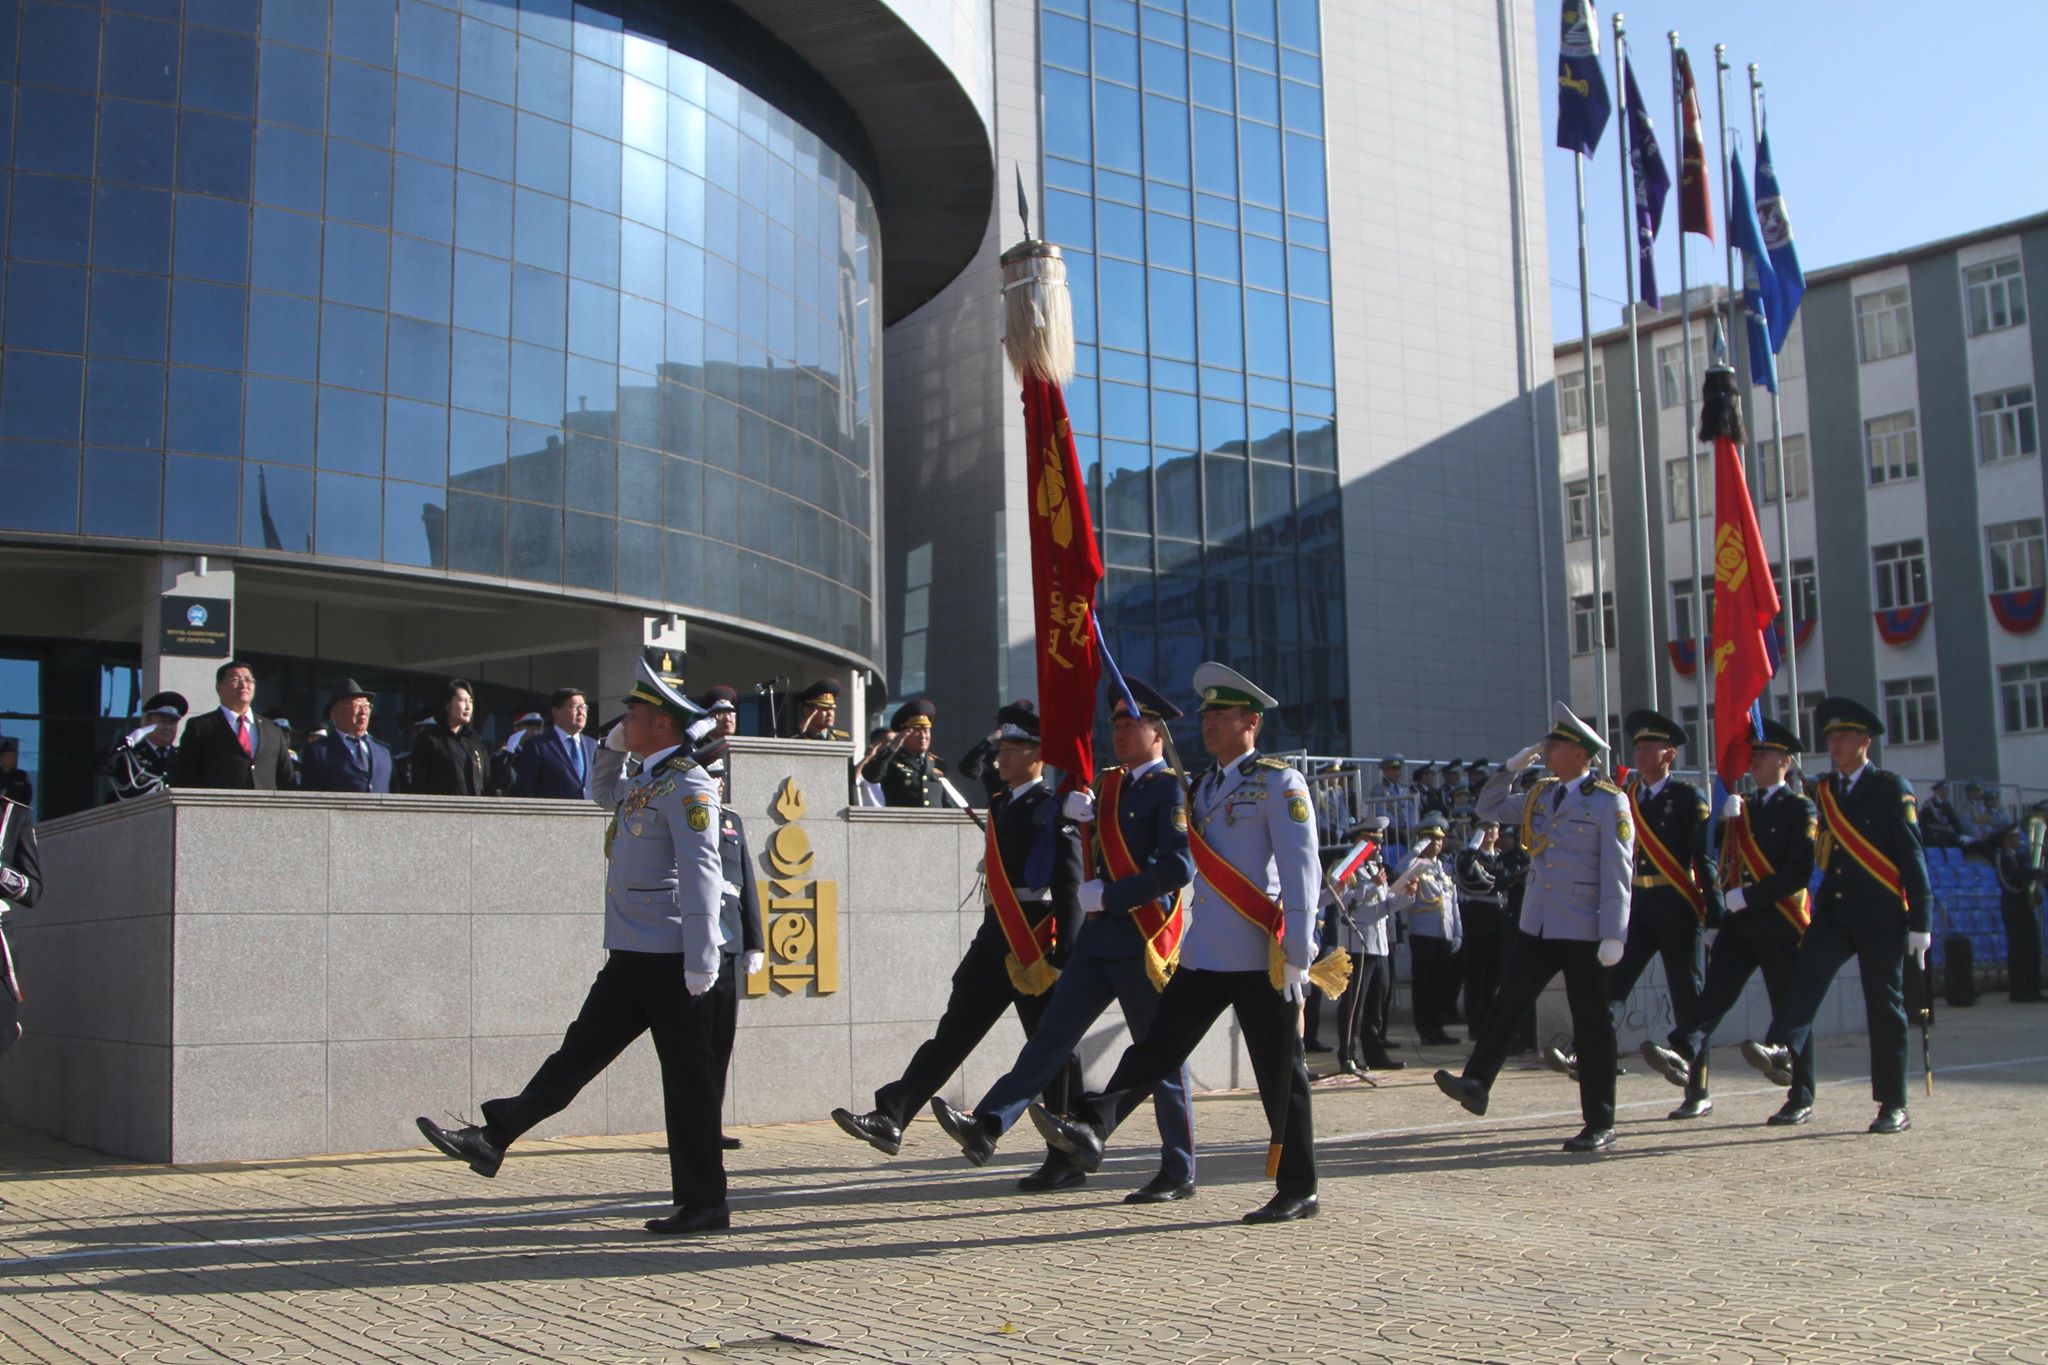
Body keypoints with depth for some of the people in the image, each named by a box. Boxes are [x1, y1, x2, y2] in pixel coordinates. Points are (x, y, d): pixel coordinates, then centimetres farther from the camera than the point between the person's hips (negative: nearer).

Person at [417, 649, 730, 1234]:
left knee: (688, 1084, -1)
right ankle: (492, 1138, 9)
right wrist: (614, 746, 19)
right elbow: (601, 791, 40)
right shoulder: (642, 784, 16)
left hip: (672, 964, -9)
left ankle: (704, 1204, 7)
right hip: (630, 959, 9)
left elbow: (702, 874, -21)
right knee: (578, 1054, 8)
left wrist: (701, 963, -25)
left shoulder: (687, 784, -13)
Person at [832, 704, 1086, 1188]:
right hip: (996, 936, 7)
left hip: (1038, 943, -7)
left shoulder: (1055, 811, -7)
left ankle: (1068, 1161, 9)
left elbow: (1070, 890, -12)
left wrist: (1066, 960, -17)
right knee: (954, 1030, 3)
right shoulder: (1000, 806, 16)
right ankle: (890, 1119, 0)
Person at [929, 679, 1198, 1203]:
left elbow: (1179, 868, -19)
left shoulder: (1169, 789, -9)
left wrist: (1108, 895, -16)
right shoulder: (1109, 783, 16)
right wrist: (1073, 807, -2)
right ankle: (987, 1127, -4)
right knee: (1052, 1033, 1)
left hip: (1146, 941, -7)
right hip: (1099, 935, 7)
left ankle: (1179, 1174, 11)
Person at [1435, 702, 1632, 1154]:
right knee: (1509, 1002, -9)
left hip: (1583, 933, -6)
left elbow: (1618, 874, -13)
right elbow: (1489, 809, 25)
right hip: (1536, 926, 6)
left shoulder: (1609, 802, -8)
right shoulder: (1541, 795, 12)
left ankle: (1600, 1125, 8)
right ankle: (1476, 1083, -17)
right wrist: (1512, 767, 11)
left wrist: (1614, 936, -17)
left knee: (1591, 1026, 2)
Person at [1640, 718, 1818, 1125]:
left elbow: (1800, 872, -14)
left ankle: (1801, 1099, 10)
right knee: (1715, 991, -15)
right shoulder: (1740, 808, 18)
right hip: (1738, 922, 5)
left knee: (1790, 1010, 2)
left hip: (1780, 923, -5)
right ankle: (1683, 1055, -35)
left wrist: (1749, 896, -18)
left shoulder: (1799, 809, -3)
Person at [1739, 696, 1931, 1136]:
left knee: (1884, 1005, 1)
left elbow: (1912, 857, -5)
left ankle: (1894, 1106, 8)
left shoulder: (1892, 788, -2)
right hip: (1833, 911, 4)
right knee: (1809, 973, -21)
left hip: (1881, 915, -4)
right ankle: (1783, 1050, -41)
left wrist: (1920, 922, -10)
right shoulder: (1821, 791, 13)